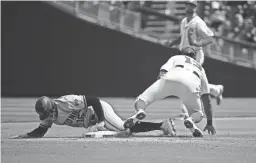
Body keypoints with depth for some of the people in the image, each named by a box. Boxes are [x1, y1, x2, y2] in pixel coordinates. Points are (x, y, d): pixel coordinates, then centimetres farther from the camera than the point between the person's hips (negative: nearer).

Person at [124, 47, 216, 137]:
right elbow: (207, 99, 40)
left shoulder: (175, 58, 40)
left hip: (171, 78, -1)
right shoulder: (200, 68, 44)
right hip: (191, 85, 1)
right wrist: (209, 123, 43)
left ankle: (139, 111, -31)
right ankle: (191, 120, -14)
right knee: (197, 114, 23)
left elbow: (163, 72, 17)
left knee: (140, 101, 7)